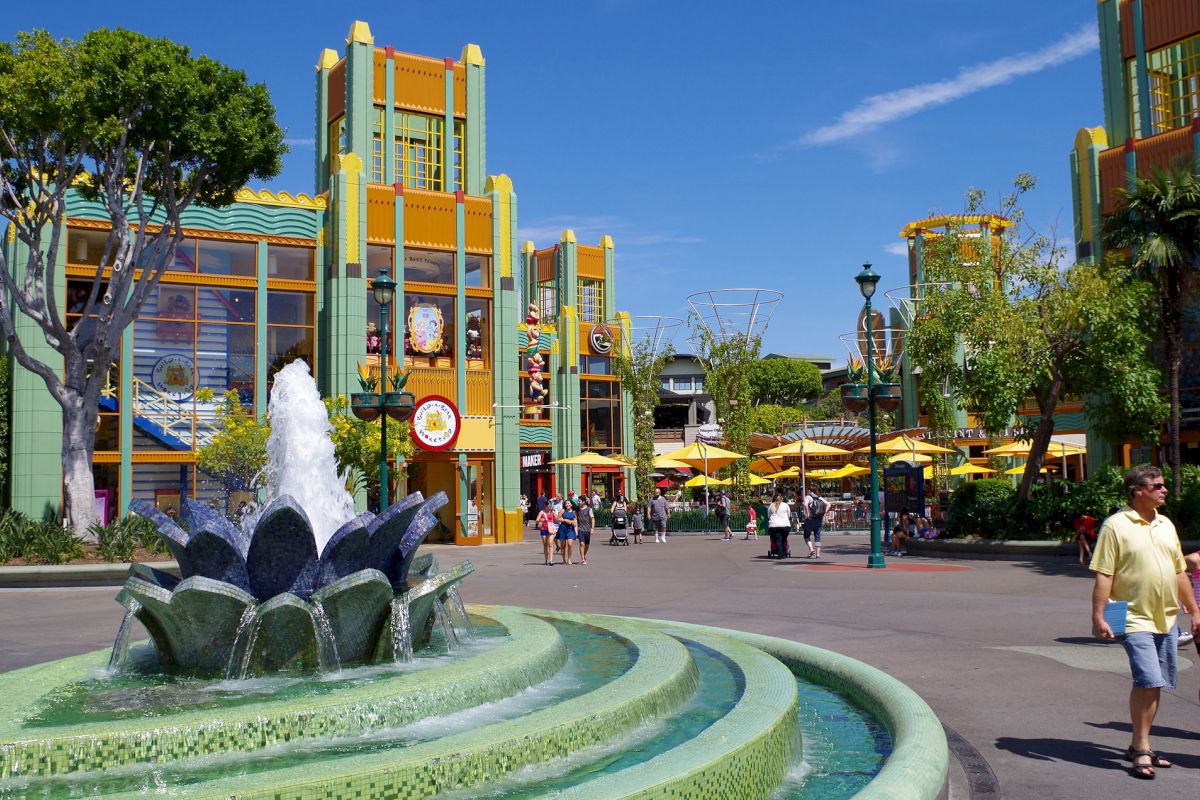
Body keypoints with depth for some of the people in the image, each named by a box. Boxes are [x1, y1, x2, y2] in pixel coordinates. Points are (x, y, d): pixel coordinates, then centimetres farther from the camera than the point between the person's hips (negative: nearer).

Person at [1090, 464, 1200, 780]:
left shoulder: (1166, 525, 13)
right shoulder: (1116, 525, -8)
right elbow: (1103, 576, -12)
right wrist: (1098, 616, -17)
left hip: (1166, 618, 7)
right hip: (1135, 618, -7)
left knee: (1155, 684, 10)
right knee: (1147, 680, -15)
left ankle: (1138, 745, 23)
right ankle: (1141, 751, -3)